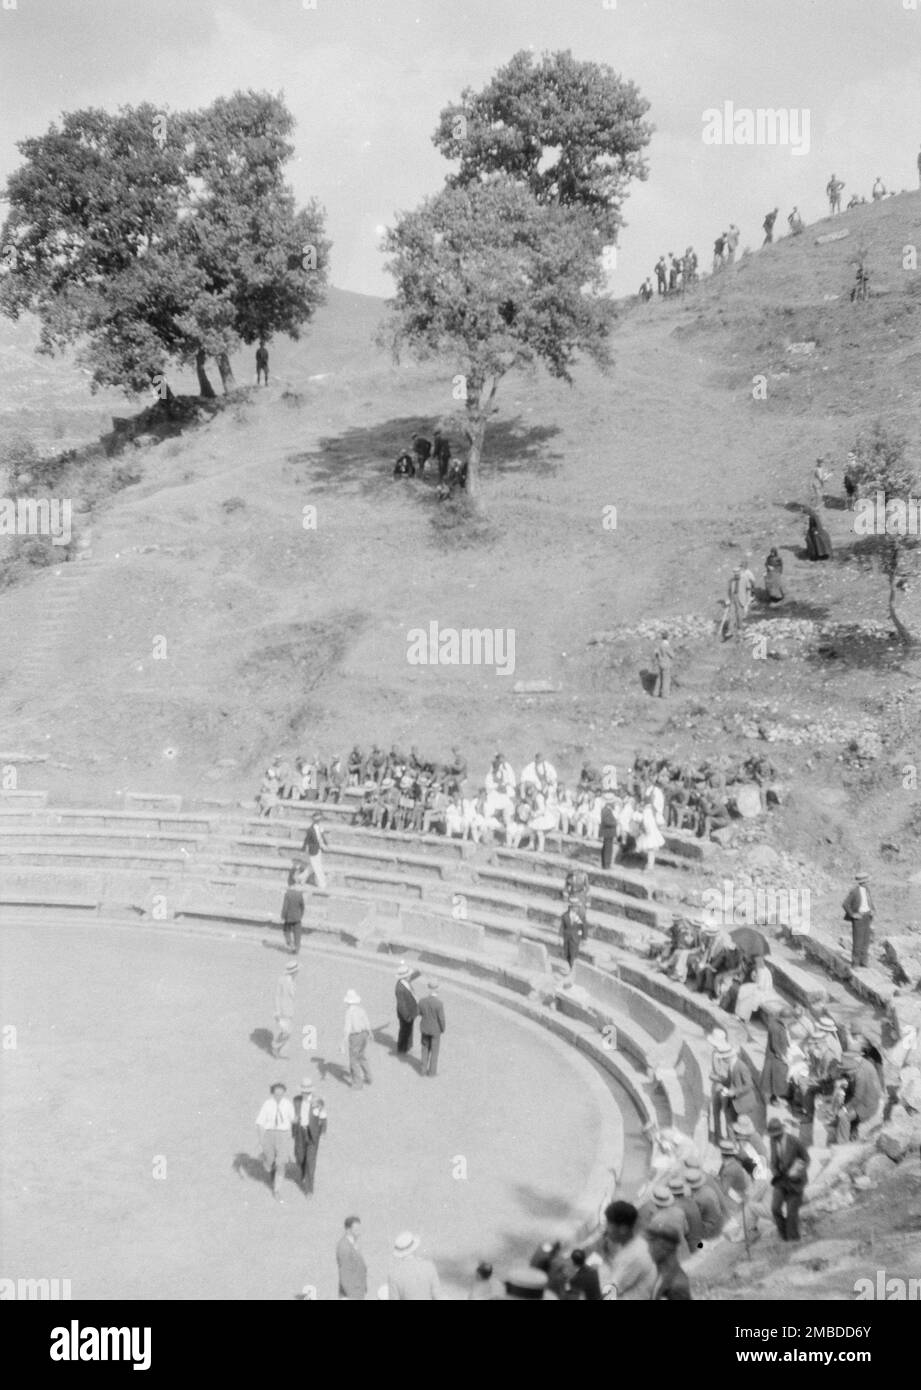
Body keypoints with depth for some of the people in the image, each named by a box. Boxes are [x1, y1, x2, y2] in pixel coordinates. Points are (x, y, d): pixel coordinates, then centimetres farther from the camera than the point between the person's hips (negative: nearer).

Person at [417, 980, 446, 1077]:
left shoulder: (422, 1000, -17)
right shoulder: (439, 1003, -30)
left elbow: (420, 1013, 1)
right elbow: (441, 1019, -20)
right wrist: (443, 1031, -3)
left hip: (424, 1027, 4)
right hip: (435, 1029, -4)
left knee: (425, 1049, 22)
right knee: (434, 1050, 16)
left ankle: (424, 1070, 31)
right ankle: (432, 1071, 27)